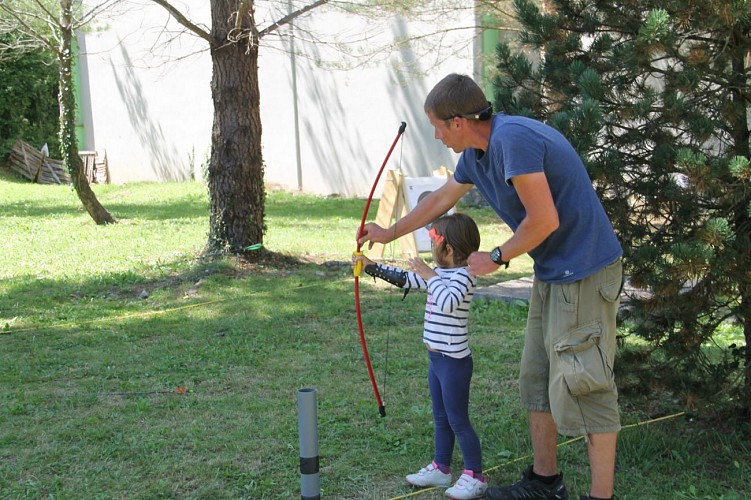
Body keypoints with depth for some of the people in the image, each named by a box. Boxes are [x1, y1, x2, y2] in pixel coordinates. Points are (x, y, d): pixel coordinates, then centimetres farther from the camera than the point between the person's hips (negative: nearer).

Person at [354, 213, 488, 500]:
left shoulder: (463, 276, -19)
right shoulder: (439, 273, 9)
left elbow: (448, 302, -38)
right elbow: (404, 279, 21)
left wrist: (430, 276, -29)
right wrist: (370, 267, 20)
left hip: (454, 361, -9)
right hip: (437, 358, 9)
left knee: (458, 420, -1)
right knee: (441, 418, 18)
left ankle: (475, 477, 8)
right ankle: (440, 468, 29)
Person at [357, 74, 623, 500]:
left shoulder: (512, 139, -22)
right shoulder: (477, 153, 9)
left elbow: (544, 220, -25)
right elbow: (442, 199, 26)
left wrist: (496, 258, -10)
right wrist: (391, 233, 37)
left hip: (584, 273, -10)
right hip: (552, 273, 10)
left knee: (583, 385, -6)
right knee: (537, 378, 16)